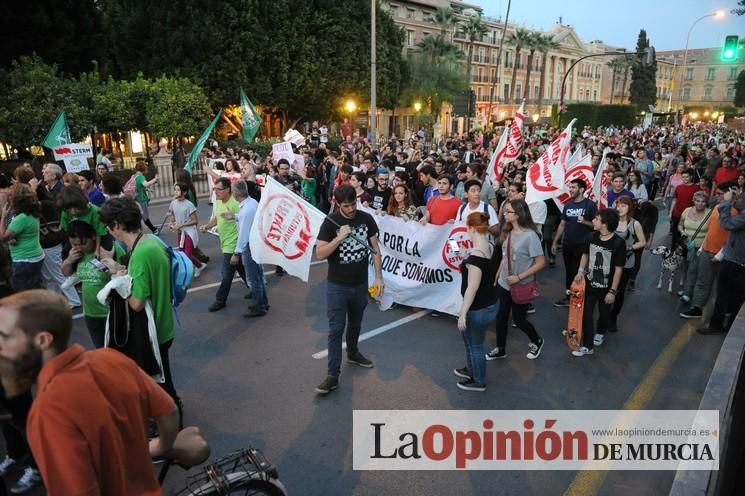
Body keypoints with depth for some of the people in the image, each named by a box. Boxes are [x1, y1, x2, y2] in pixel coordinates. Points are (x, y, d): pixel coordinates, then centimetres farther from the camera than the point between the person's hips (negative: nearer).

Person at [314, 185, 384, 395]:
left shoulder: (366, 219, -5)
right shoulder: (330, 222, -13)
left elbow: (375, 249, 2)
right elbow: (320, 254, -16)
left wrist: (379, 277, -2)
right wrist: (340, 237, -27)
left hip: (360, 284, 4)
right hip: (337, 286, -3)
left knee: (355, 323, 22)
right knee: (336, 329, -2)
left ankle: (353, 353, 47)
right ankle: (333, 375, 4)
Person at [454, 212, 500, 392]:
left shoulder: (475, 256, -28)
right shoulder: (491, 248, -2)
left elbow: (472, 288, -25)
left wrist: (463, 313, -18)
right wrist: (467, 261, 15)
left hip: (479, 309, -9)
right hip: (491, 303, 9)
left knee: (475, 344, 13)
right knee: (467, 335, 29)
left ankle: (479, 382, 34)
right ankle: (471, 368, 48)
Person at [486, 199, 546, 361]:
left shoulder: (530, 235, -22)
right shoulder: (508, 232, -1)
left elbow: (541, 263, -20)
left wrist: (519, 277, -22)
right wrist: (497, 276, 11)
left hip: (521, 286, -6)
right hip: (504, 284, 6)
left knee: (519, 319, 11)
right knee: (501, 317, 13)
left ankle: (537, 342, 39)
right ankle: (500, 349, 32)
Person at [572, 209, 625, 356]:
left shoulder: (618, 243, -21)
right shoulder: (593, 237, -6)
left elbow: (618, 269, -16)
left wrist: (612, 291, -15)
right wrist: (580, 271, -3)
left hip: (606, 287, -3)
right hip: (590, 284, 3)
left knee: (604, 313, 19)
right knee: (586, 314, 2)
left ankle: (600, 332, 49)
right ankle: (588, 346, 11)